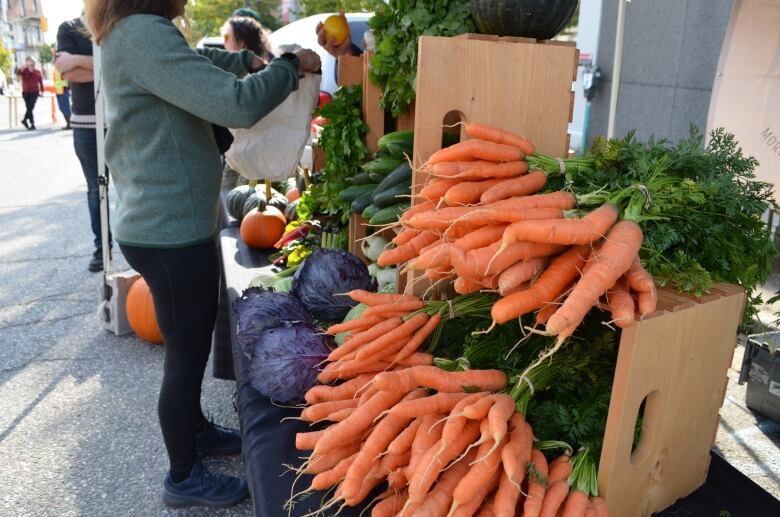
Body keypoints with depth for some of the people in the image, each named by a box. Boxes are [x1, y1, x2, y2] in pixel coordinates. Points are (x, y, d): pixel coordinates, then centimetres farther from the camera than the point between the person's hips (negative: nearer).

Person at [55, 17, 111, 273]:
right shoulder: (68, 29, 8)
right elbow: (67, 72, -8)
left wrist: (78, 60, -14)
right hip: (86, 123, 1)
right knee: (95, 188, 7)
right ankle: (101, 246, 16)